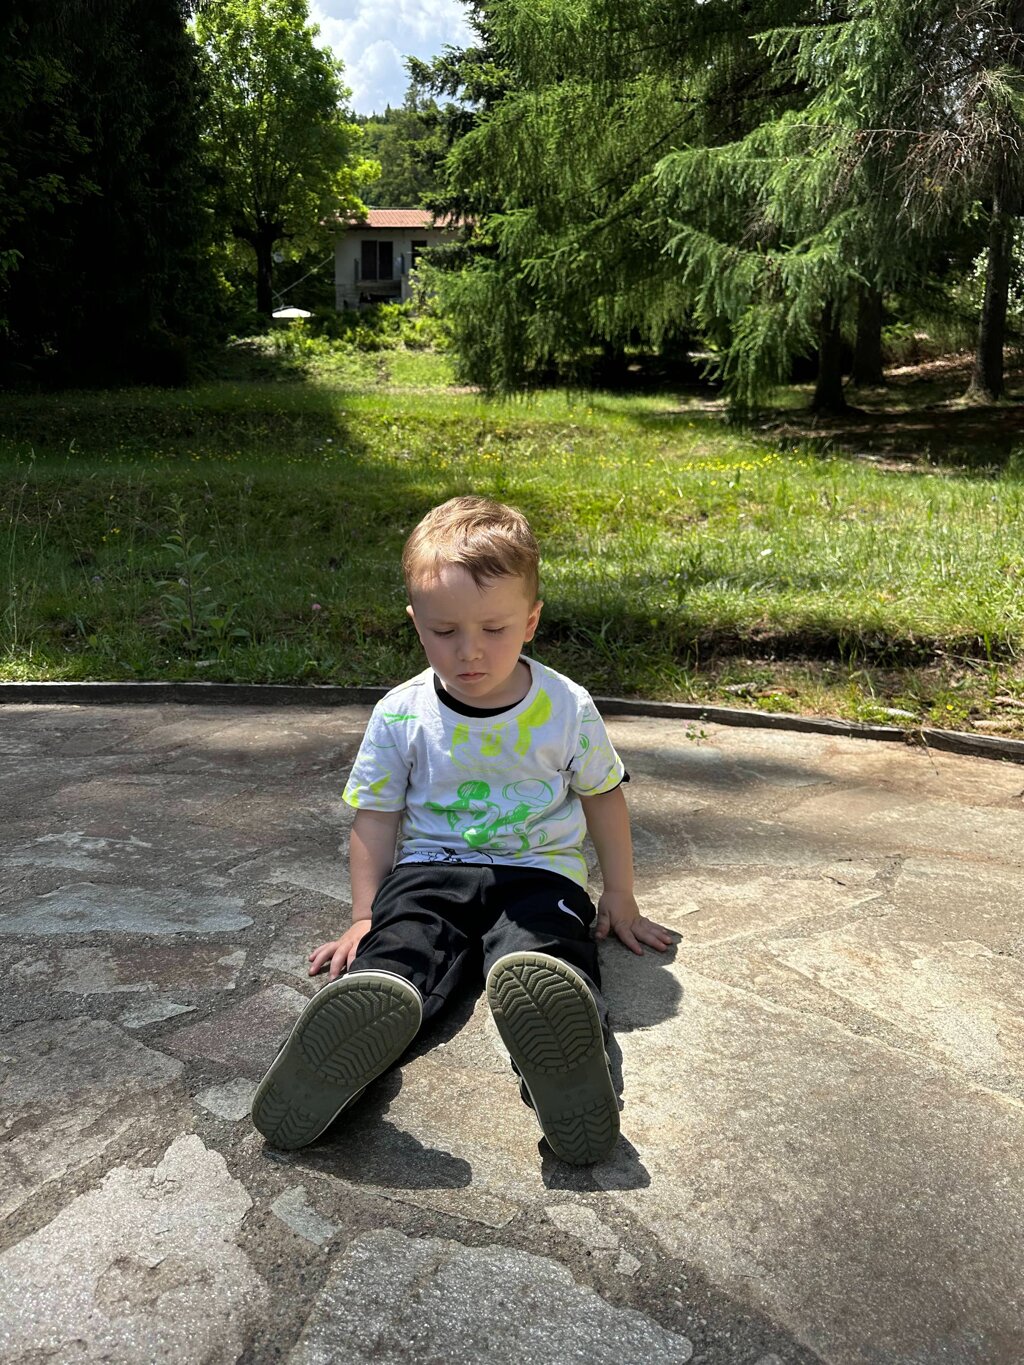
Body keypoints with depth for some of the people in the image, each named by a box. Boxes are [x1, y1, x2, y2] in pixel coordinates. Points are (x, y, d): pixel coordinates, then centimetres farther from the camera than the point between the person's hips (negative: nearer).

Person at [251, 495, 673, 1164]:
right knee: (397, 943, -33)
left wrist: (620, 898, 15)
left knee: (548, 954, -36)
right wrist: (363, 917, 4)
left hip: (540, 872, -1)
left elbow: (603, 796, 14)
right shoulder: (400, 715, 1)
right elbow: (377, 817, 9)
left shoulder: (567, 708, 1)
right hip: (431, 869, 1)